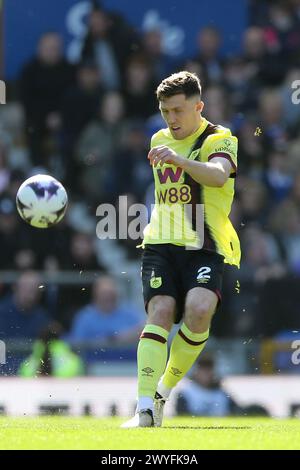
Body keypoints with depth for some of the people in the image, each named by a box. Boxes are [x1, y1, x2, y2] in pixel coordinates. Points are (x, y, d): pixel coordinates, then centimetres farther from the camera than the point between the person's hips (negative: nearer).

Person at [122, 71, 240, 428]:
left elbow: (219, 174, -27)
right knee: (160, 312, -18)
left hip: (205, 248, -4)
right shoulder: (160, 140, 17)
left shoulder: (219, 140, -2)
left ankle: (165, 389, -7)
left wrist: (179, 159, -42)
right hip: (160, 245, 4)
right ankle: (145, 408, -25)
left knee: (199, 309, -27)